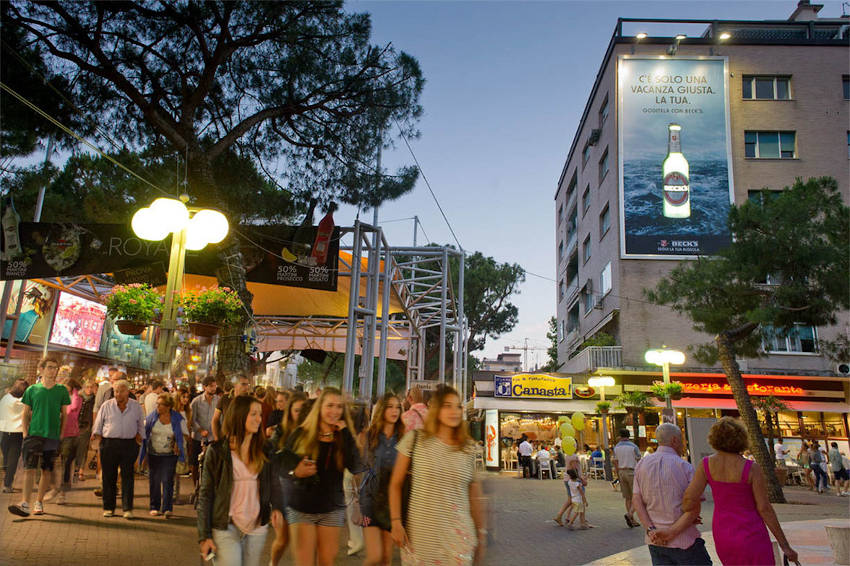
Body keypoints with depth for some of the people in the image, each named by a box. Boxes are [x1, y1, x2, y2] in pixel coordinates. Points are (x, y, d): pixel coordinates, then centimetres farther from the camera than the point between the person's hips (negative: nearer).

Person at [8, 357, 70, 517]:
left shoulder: (62, 391, 5)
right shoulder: (32, 390, 5)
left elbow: (64, 415, 8)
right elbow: (25, 414, 9)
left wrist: (61, 434, 2)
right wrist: (25, 433, -1)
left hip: (52, 436, 1)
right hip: (34, 434, -1)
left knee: (47, 471, 5)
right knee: (29, 469, -8)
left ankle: (39, 502, 16)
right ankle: (25, 504, -8)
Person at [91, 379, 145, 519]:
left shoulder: (136, 406, 9)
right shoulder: (106, 406, 7)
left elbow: (141, 425, 18)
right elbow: (98, 424, 14)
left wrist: (140, 436, 10)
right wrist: (97, 435, 3)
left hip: (129, 444, 0)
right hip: (109, 444, 0)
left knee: (127, 476, -2)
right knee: (108, 476, 5)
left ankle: (127, 508, 1)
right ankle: (108, 507, 16)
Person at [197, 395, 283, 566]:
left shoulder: (264, 451, 3)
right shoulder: (216, 451, -7)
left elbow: (274, 484, 7)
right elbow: (205, 494, -5)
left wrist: (277, 507, -13)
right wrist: (204, 535, -7)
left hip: (258, 528, 4)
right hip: (226, 528, -3)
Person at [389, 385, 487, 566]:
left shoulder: (468, 448, 3)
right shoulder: (415, 439, -3)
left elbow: (475, 496, 8)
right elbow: (395, 484, 1)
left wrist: (481, 534, 9)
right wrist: (396, 523, -5)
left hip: (458, 536, 1)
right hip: (420, 534, -1)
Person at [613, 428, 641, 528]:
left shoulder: (616, 447, 5)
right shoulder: (633, 446, -8)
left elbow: (616, 463, 7)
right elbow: (639, 462, -5)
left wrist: (619, 477, 16)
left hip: (621, 472, 5)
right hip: (632, 472, -5)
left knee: (628, 497, 10)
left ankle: (632, 520, 12)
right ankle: (630, 514, -16)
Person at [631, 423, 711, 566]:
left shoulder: (642, 464, 3)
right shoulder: (685, 467, -8)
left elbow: (636, 501, -4)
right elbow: (694, 509, -14)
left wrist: (651, 530, -10)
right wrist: (671, 533, -12)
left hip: (655, 542, 4)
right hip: (684, 541, -4)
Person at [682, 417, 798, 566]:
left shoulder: (706, 464, -8)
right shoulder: (752, 468, -16)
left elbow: (689, 499, -16)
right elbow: (764, 509, -14)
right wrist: (785, 546, -5)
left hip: (723, 536, 4)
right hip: (751, 538, -4)